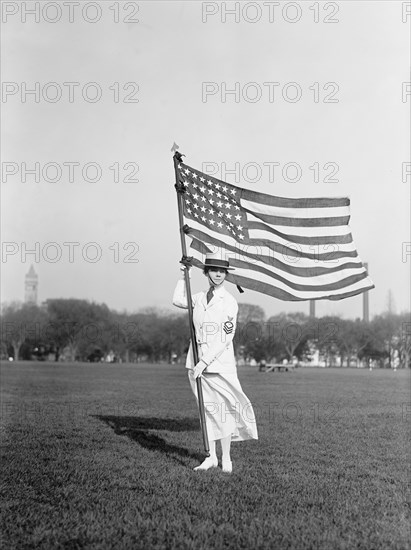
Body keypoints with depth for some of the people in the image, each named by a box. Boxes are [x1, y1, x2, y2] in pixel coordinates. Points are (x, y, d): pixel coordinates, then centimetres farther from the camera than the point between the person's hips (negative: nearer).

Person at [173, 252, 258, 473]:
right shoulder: (200, 298, 9)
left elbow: (225, 339, -13)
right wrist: (184, 275, 10)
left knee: (222, 410, 0)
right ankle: (211, 457, 17)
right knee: (207, 409, 10)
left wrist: (204, 362, -17)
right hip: (197, 363, 5)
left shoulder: (229, 302, -9)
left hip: (220, 364, -5)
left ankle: (226, 459, 11)